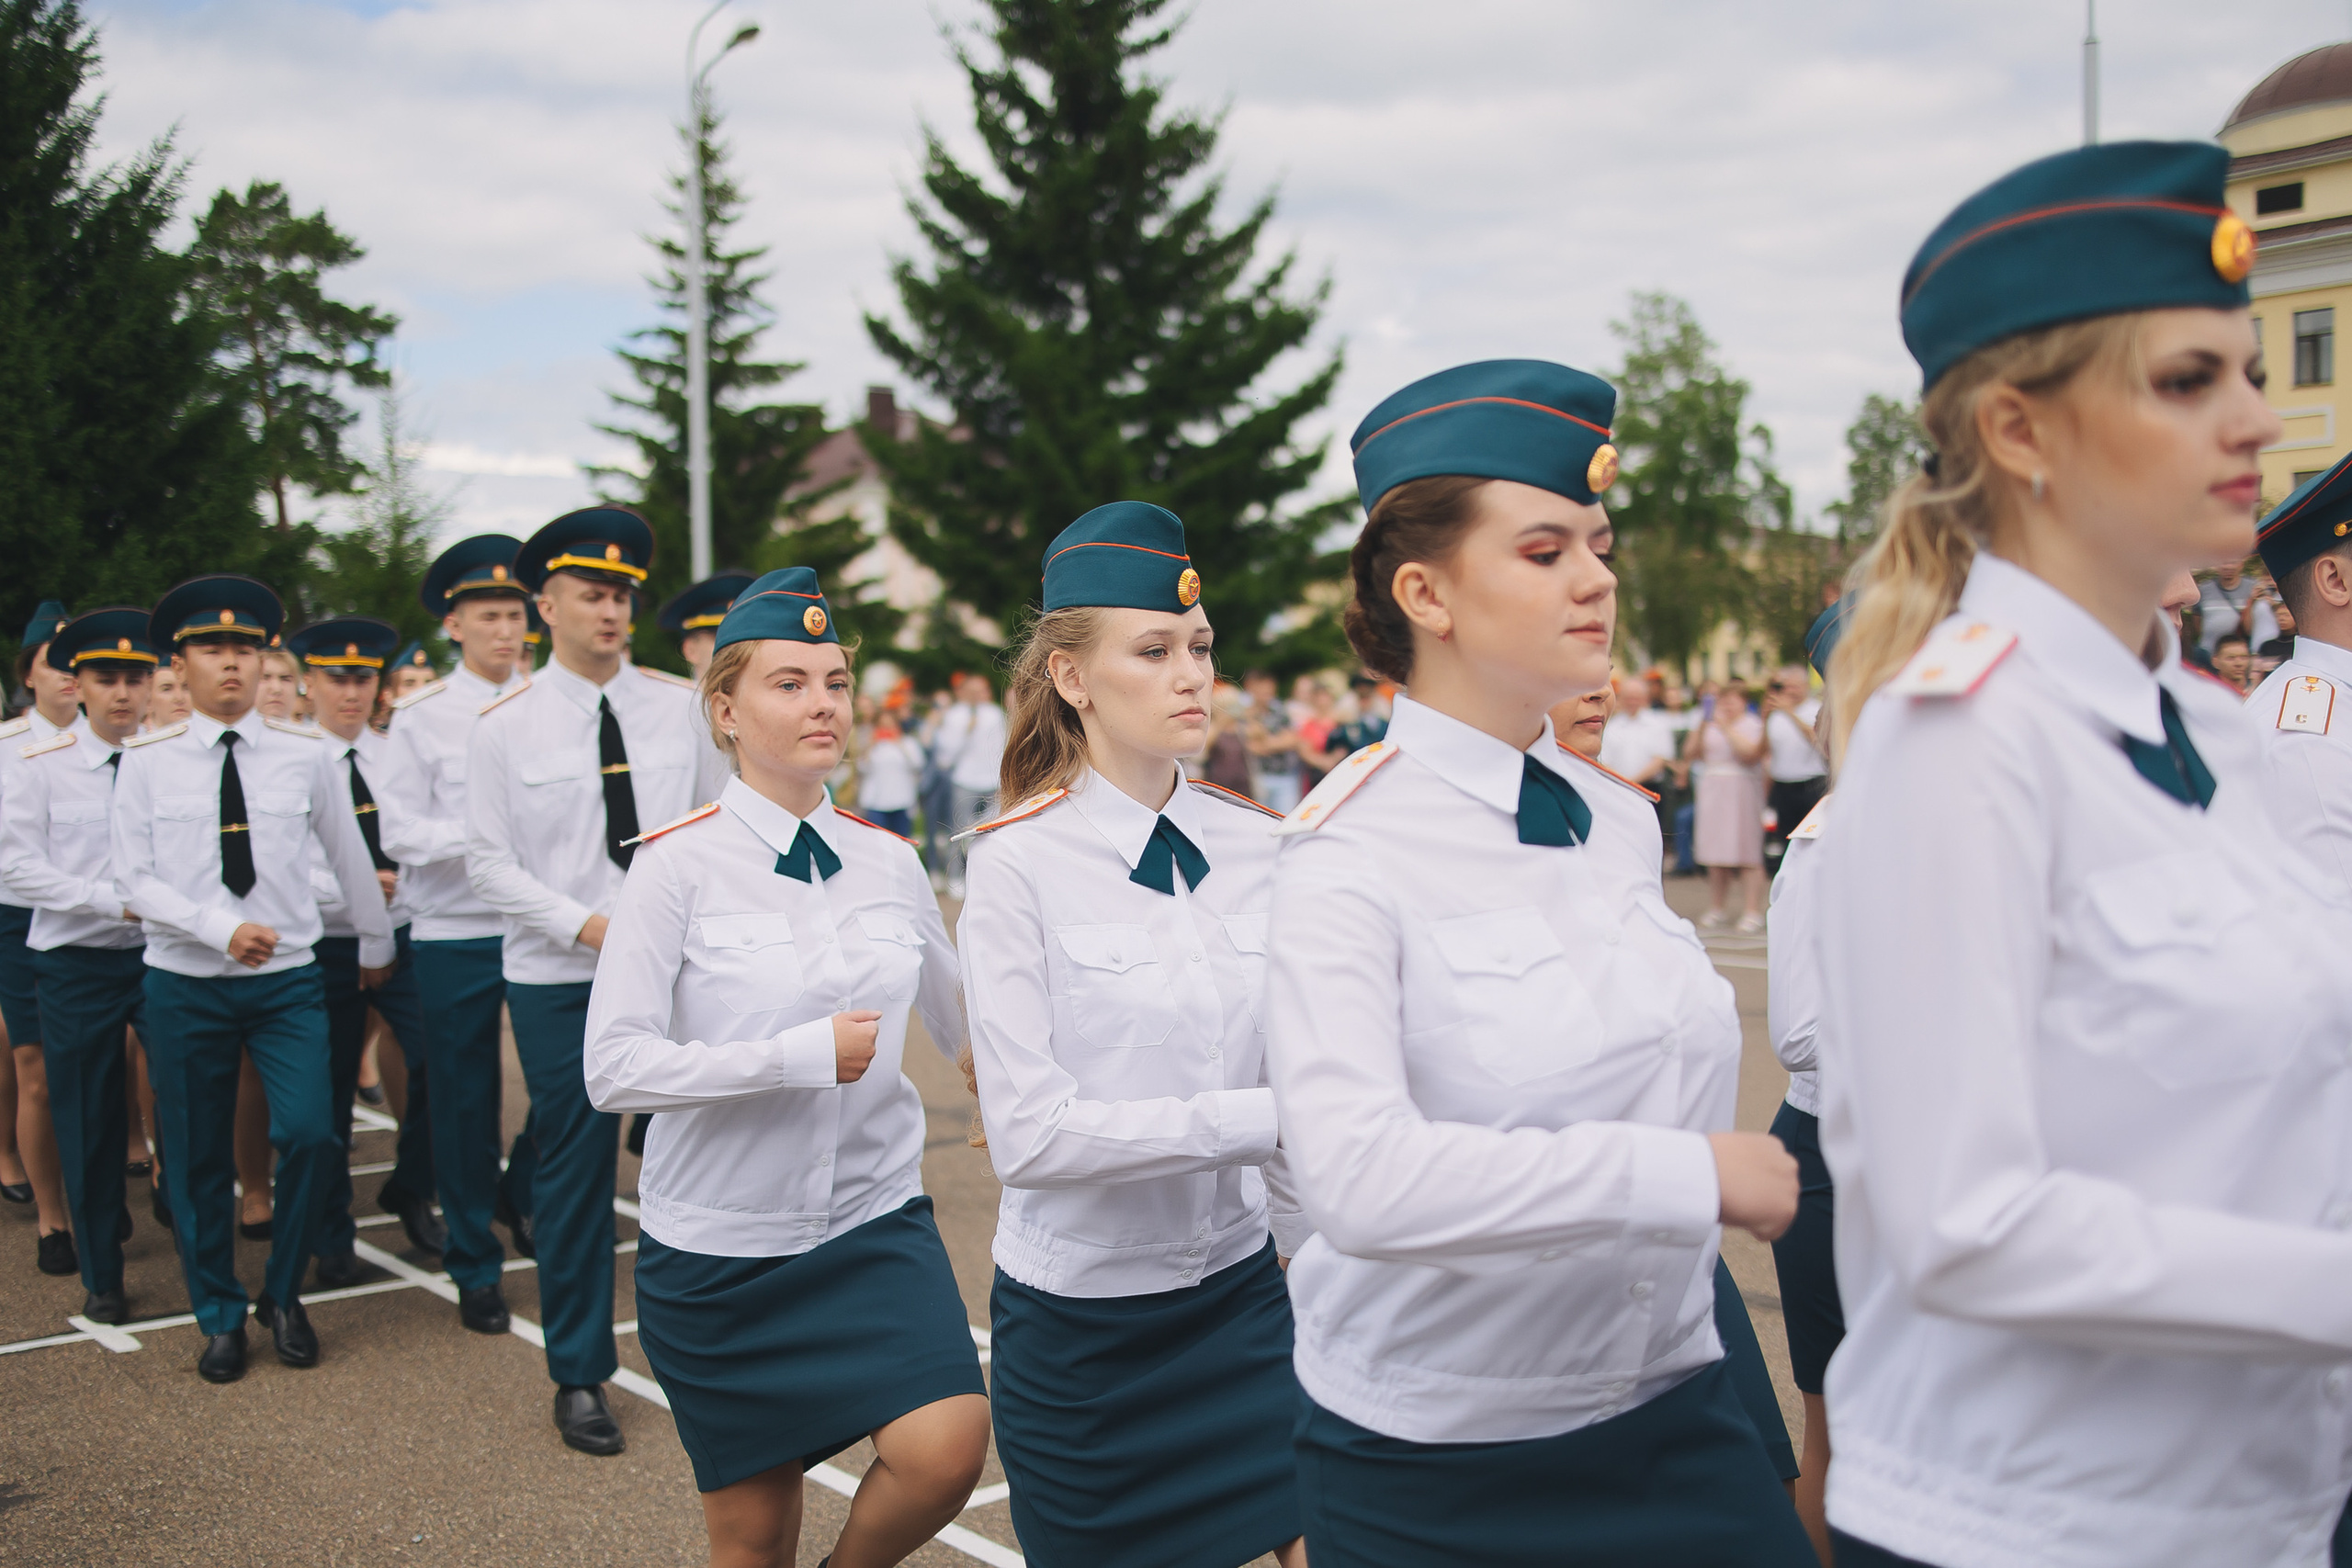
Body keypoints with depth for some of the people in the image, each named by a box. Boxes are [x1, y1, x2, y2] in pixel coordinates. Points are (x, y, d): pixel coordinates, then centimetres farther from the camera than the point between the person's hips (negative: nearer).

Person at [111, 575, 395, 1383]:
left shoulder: (303, 754, 1)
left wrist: (376, 945, 22)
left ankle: (283, 1295, 12)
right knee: (197, 1161, 7)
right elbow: (136, 878, -4)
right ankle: (219, 1318, 26)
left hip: (287, 980, 0)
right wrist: (221, 928, -17)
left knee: (311, 1136, -12)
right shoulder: (147, 760, -1)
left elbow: (350, 856, 13)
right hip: (185, 983, 0)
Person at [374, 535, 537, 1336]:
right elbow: (402, 834, -8)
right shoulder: (422, 716, -3)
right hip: (454, 934, -2)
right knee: (466, 1103, 7)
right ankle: (476, 1270, 23)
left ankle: (523, 1193, 33)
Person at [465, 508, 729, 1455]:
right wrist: (588, 925, -14)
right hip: (559, 980, -1)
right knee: (576, 1170, 5)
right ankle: (578, 1377, 20)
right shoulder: (505, 726, -1)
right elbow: (489, 861, -3)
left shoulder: (681, 707, 4)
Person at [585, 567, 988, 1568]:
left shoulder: (888, 862, 2)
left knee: (947, 1451, -18)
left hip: (874, 1223, 3)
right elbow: (613, 1067, -18)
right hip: (718, 1247, -2)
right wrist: (806, 1056, -20)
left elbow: (964, 1024, 19)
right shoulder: (680, 865, -10)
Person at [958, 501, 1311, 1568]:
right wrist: (1265, 1115, -24)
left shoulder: (1253, 848, -1)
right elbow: (1029, 1137, -20)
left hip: (1239, 1287, 3)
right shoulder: (1020, 867, -13)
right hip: (1079, 1316, -3)